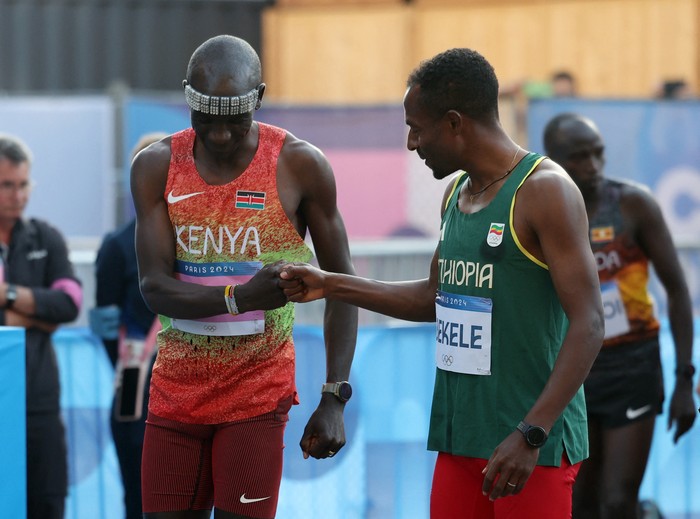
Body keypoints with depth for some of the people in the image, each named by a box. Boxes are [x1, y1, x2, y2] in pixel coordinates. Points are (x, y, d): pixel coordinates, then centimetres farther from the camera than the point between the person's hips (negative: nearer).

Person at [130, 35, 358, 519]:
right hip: (177, 389, 3)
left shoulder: (300, 165, -6)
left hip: (258, 393, -3)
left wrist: (334, 398, -7)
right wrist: (240, 297, -28)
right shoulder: (157, 166, -1)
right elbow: (155, 287, -9)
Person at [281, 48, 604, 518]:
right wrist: (332, 286, 21)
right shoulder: (457, 193, 14)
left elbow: (587, 325, -17)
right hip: (461, 437, 8)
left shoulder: (544, 191, -12)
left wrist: (531, 435, -24)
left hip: (534, 446, -8)